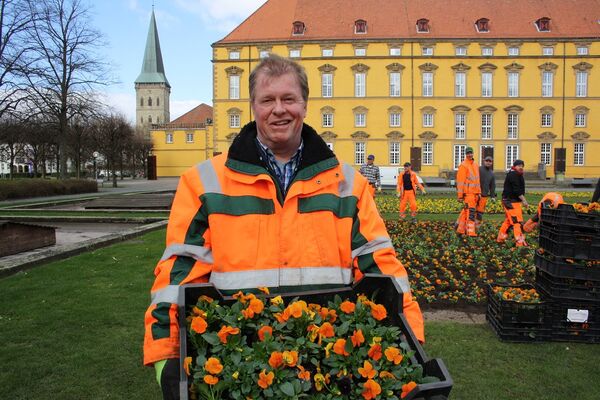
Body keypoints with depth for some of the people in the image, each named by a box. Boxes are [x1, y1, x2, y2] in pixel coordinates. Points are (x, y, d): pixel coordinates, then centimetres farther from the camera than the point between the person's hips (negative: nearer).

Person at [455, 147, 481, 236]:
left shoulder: (475, 165, 18)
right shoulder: (463, 165, -8)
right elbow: (460, 181, -12)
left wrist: (479, 192, 19)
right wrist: (460, 195, -15)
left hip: (475, 193, 8)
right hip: (468, 193, -8)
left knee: (465, 211, 12)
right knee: (470, 212, -11)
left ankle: (461, 229, 20)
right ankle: (471, 231, -10)